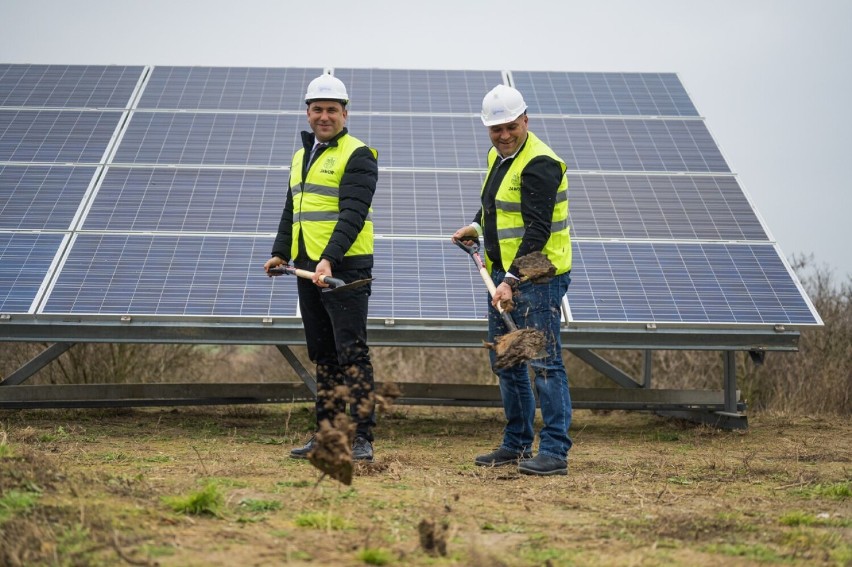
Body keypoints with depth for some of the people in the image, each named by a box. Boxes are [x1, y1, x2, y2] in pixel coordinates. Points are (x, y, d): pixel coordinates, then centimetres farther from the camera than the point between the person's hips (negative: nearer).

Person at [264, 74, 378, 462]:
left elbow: (352, 215, -18)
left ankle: (362, 438, -9)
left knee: (352, 353, -9)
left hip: (345, 268, -8)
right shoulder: (302, 156, 19)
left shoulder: (358, 156, -7)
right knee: (322, 355, 12)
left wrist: (330, 259, -29)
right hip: (306, 269, 8)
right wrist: (280, 253, 13)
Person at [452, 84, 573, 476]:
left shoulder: (539, 164, -17)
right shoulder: (497, 156, 13)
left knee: (544, 363, -9)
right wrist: (476, 227, 15)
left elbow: (537, 230, -23)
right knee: (506, 363, 14)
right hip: (502, 273, 10)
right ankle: (517, 445, 24)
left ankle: (555, 452, -8)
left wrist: (513, 279, -29)